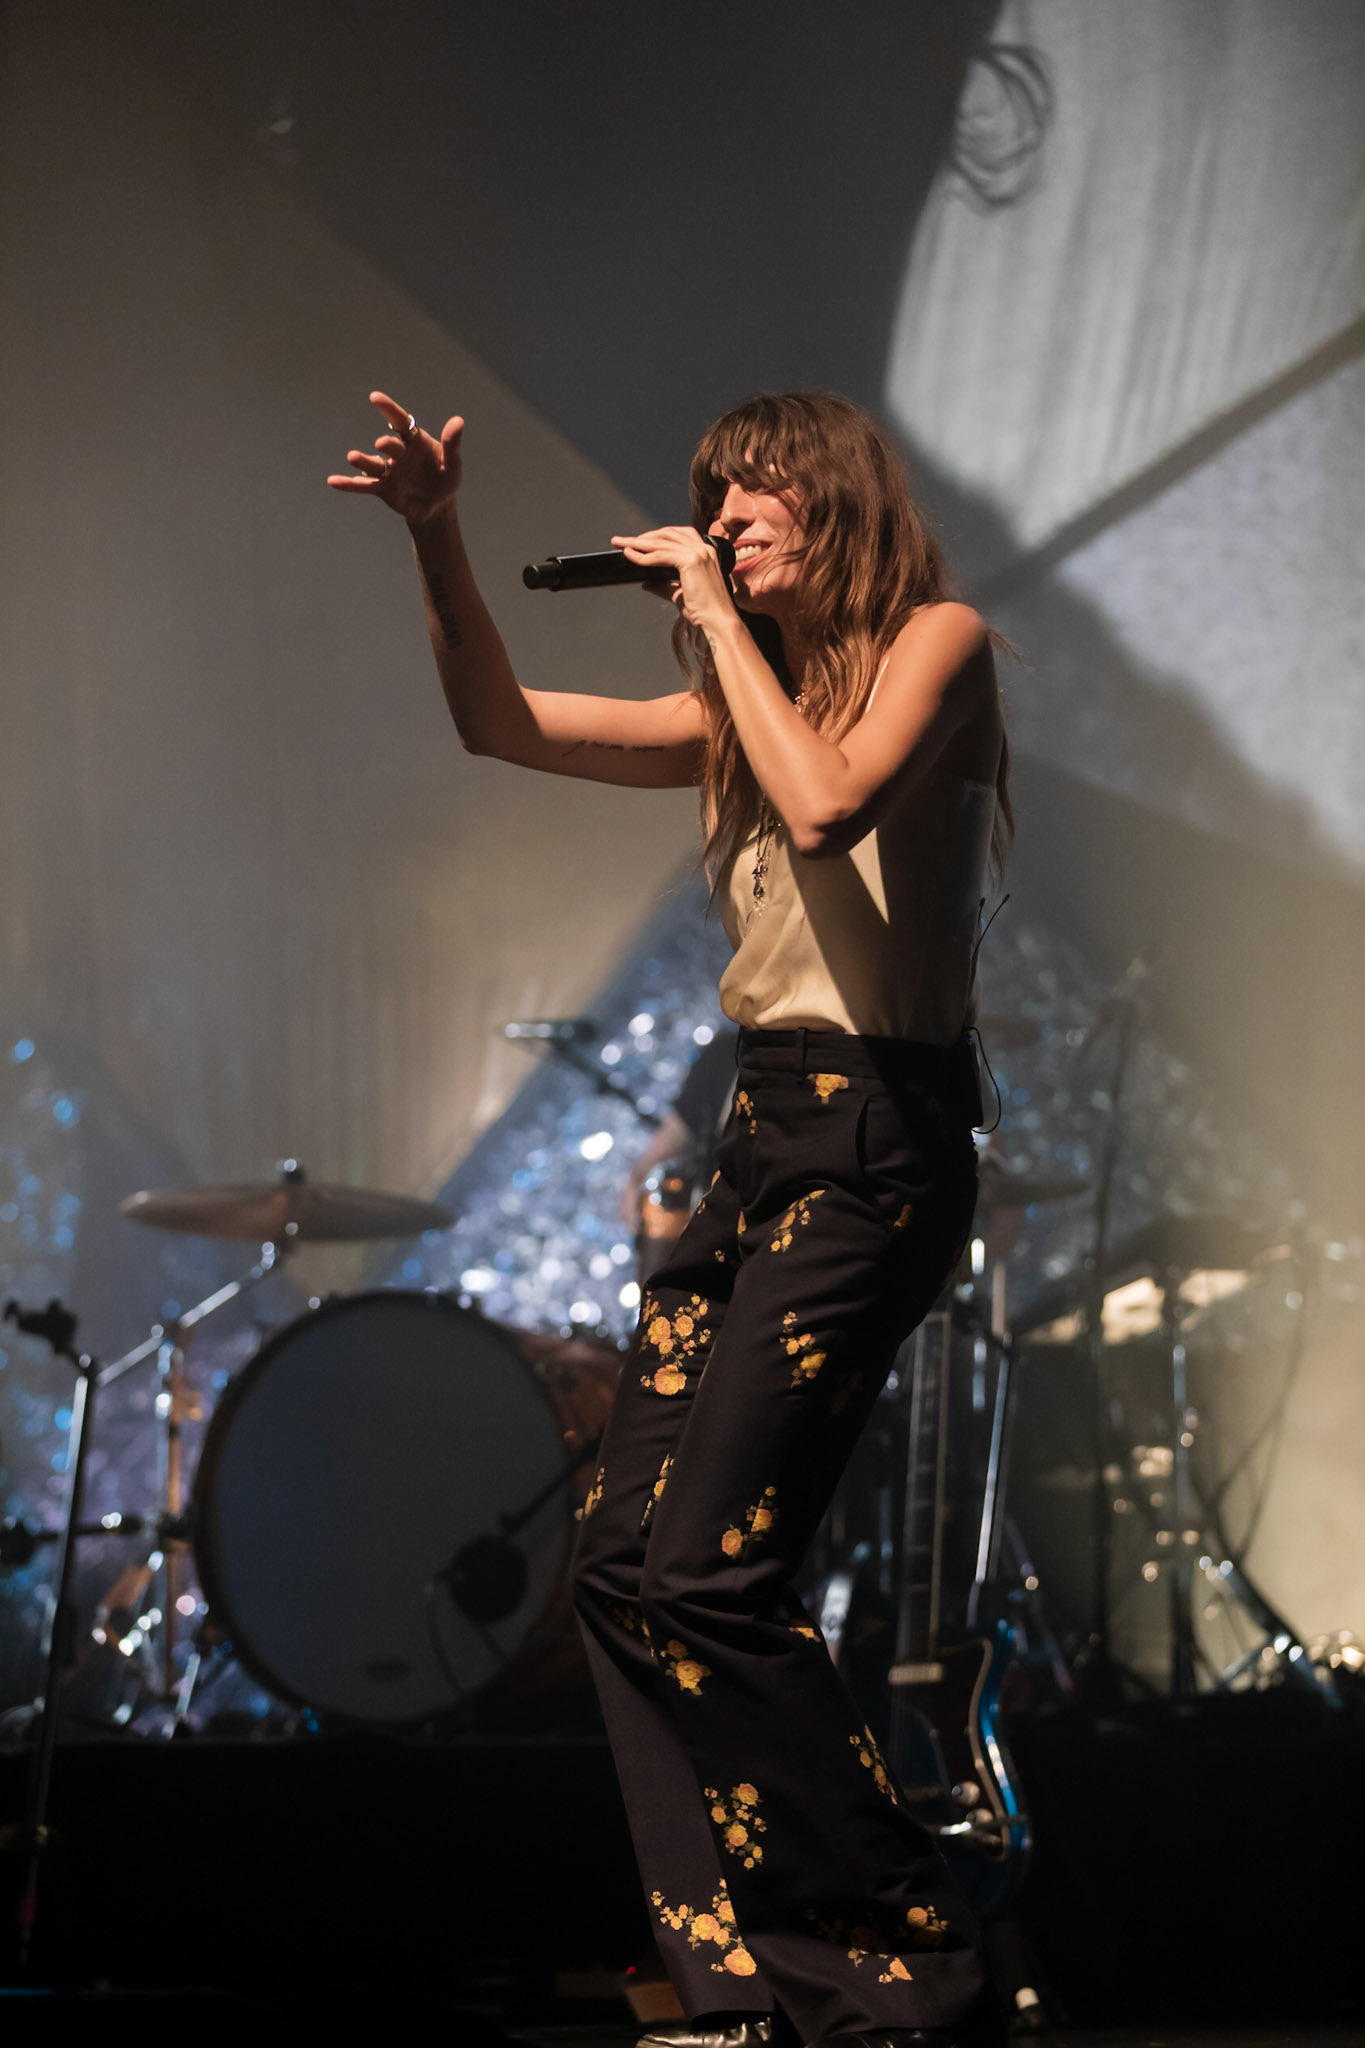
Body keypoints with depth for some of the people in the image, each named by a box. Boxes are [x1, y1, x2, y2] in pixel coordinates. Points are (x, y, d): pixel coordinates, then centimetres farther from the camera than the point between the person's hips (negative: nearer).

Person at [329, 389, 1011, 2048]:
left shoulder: (935, 642, -2)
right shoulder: (745, 705, 19)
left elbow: (830, 804, -20)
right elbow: (501, 723, 18)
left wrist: (721, 620, -8)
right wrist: (435, 539, 4)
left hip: (877, 1148, -9)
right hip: (763, 1144, 9)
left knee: (700, 1569, -16)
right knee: (618, 1561, 0)